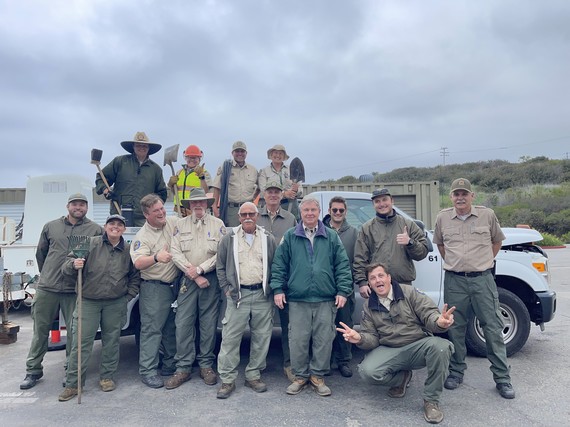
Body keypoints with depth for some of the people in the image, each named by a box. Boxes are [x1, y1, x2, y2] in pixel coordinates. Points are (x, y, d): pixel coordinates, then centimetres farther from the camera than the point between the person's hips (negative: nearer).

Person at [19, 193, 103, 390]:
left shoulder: (95, 230, 1)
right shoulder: (51, 227, 9)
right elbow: (40, 253, 18)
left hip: (76, 291, -2)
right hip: (46, 288, 2)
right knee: (40, 330, 11)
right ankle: (33, 370, 26)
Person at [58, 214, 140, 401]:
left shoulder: (128, 250, 5)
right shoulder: (91, 243, -2)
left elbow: (135, 276, 14)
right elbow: (66, 266, 0)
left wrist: (129, 295, 5)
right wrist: (74, 264, -23)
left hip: (116, 303, 2)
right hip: (88, 301, -1)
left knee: (111, 340, 10)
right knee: (81, 342, 0)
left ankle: (107, 377, 25)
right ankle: (73, 384, 11)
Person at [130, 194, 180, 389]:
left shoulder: (174, 222, 2)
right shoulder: (142, 236, -11)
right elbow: (138, 263, -23)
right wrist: (156, 257, -43)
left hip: (175, 285, 6)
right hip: (154, 288, -6)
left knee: (171, 328, 16)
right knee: (151, 329, -3)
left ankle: (170, 364, 30)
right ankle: (147, 371, 7)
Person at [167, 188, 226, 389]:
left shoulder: (218, 224, 6)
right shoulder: (180, 225, 9)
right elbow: (176, 253, 0)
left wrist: (200, 269, -10)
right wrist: (193, 274, -8)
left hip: (211, 279, -1)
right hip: (187, 280, 1)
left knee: (209, 324, 4)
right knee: (183, 324, -1)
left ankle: (206, 365, 17)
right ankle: (183, 368, 10)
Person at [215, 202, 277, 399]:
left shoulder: (268, 239, 8)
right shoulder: (229, 238, 6)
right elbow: (220, 267, 10)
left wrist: (271, 288, 3)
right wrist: (226, 288, 2)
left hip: (262, 295, 2)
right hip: (237, 295, -1)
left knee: (261, 338, 8)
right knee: (230, 338, -1)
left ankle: (253, 376, 24)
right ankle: (227, 379, 12)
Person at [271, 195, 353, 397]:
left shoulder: (331, 237, 7)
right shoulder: (289, 237, 6)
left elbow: (343, 265, 5)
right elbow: (279, 265, 6)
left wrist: (342, 291, -2)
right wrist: (278, 289, -2)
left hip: (326, 300, 1)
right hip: (297, 300, 0)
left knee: (323, 340, 7)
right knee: (298, 340, 5)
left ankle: (317, 376, 23)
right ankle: (300, 376, 23)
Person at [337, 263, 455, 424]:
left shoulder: (409, 293, -3)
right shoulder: (369, 307, 6)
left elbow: (429, 313, -12)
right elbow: (373, 338, 5)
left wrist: (439, 322, -37)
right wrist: (360, 339, -20)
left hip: (419, 346, -1)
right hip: (389, 351, 2)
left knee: (439, 346, -34)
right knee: (367, 371, -26)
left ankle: (431, 400, -12)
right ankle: (402, 378, 9)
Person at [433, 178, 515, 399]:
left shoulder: (487, 215, 0)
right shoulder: (442, 218, 3)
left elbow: (497, 240, 14)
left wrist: (485, 261, 9)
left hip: (483, 279, -1)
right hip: (454, 281, 1)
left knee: (493, 328, 4)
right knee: (455, 329, 9)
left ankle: (503, 378, 17)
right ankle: (456, 372, 24)